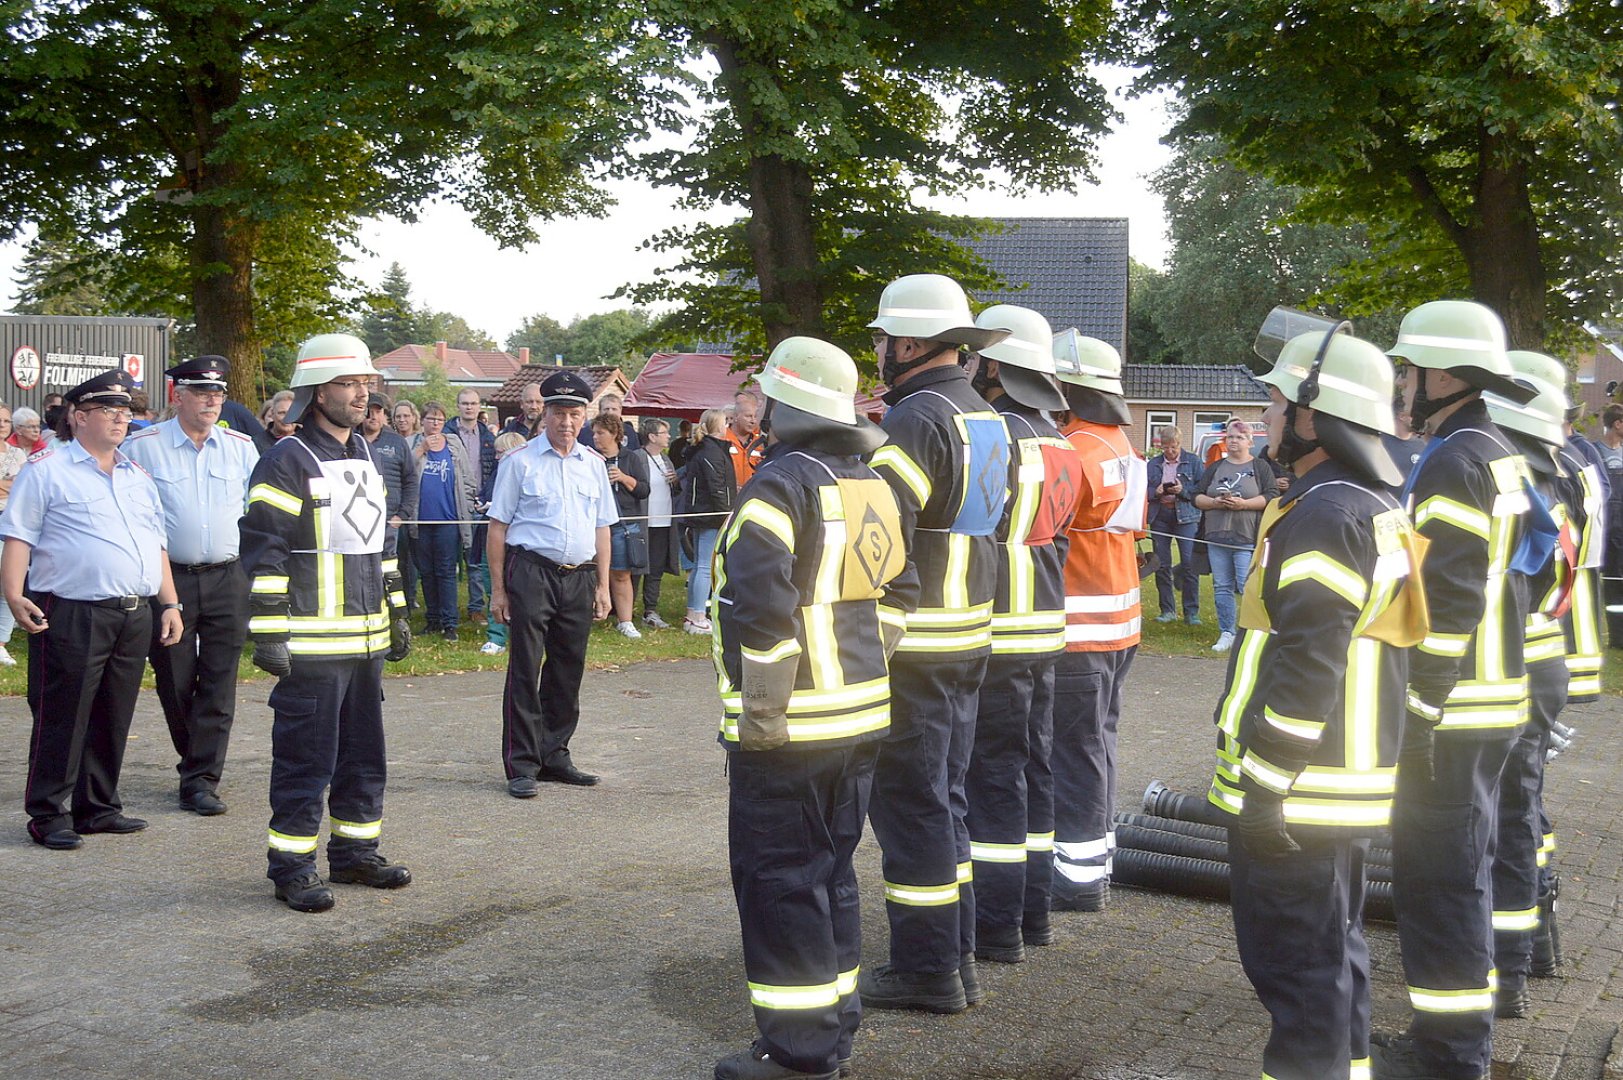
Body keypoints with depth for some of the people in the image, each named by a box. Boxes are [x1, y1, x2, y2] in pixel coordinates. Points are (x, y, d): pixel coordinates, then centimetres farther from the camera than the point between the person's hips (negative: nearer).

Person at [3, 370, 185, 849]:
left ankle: (98, 808, 23)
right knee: (62, 719, -2)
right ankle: (48, 815, 8)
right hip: (71, 616, -6)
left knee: (113, 719, 12)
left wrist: (170, 603, 15)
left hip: (135, 616, 6)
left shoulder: (137, 476, 18)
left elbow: (156, 544, 22)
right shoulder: (47, 469, -2)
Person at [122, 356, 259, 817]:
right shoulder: (142, 446, -2)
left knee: (218, 685, 0)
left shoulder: (241, 446, 6)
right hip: (169, 579, -1)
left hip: (228, 580, 2)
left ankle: (201, 780, 6)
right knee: (175, 684, 6)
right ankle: (197, 765, 25)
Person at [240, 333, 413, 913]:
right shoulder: (287, 462, -11)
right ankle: (292, 868, 11)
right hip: (312, 646, -8)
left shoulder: (364, 457, 15)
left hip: (365, 641, 8)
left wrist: (396, 614, 21)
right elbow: (263, 552, -14)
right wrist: (269, 634, -18)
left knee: (365, 754, 15)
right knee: (306, 758, -1)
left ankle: (354, 852, 28)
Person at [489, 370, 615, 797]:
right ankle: (521, 766, 3)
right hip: (531, 573, -4)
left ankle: (554, 756, 22)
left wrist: (602, 585, 13)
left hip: (579, 578, 5)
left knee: (568, 671, 10)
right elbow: (498, 527, 0)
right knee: (525, 670, -3)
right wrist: (498, 588, -4)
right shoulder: (520, 462, 0)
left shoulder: (594, 465, 13)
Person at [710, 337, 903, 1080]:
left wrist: (760, 707, -16)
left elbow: (759, 602, -22)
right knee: (831, 872, 17)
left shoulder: (782, 481, -14)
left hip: (791, 727, -8)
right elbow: (893, 595, 15)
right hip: (862, 716, 8)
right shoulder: (874, 485, 11)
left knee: (779, 881, 1)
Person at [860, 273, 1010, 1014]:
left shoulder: (917, 420, -17)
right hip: (969, 636, 9)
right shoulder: (987, 420, 12)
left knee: (910, 804, 0)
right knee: (943, 796, 17)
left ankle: (924, 968, 9)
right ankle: (956, 957, 25)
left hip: (912, 644, -9)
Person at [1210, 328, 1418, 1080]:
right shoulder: (1380, 510, 13)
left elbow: (1307, 666, -24)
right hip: (1351, 781, 10)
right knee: (1333, 949, 20)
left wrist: (1266, 779, -19)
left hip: (1297, 790, -10)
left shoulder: (1324, 516, -19)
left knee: (1295, 963, -1)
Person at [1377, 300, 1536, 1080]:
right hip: (1492, 700, 10)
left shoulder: (1453, 464, -17)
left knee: (1436, 880, -2)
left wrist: (1420, 712, -21)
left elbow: (1448, 603, -23)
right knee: (1461, 869, 18)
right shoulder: (1502, 457, 14)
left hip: (1451, 708, -10)